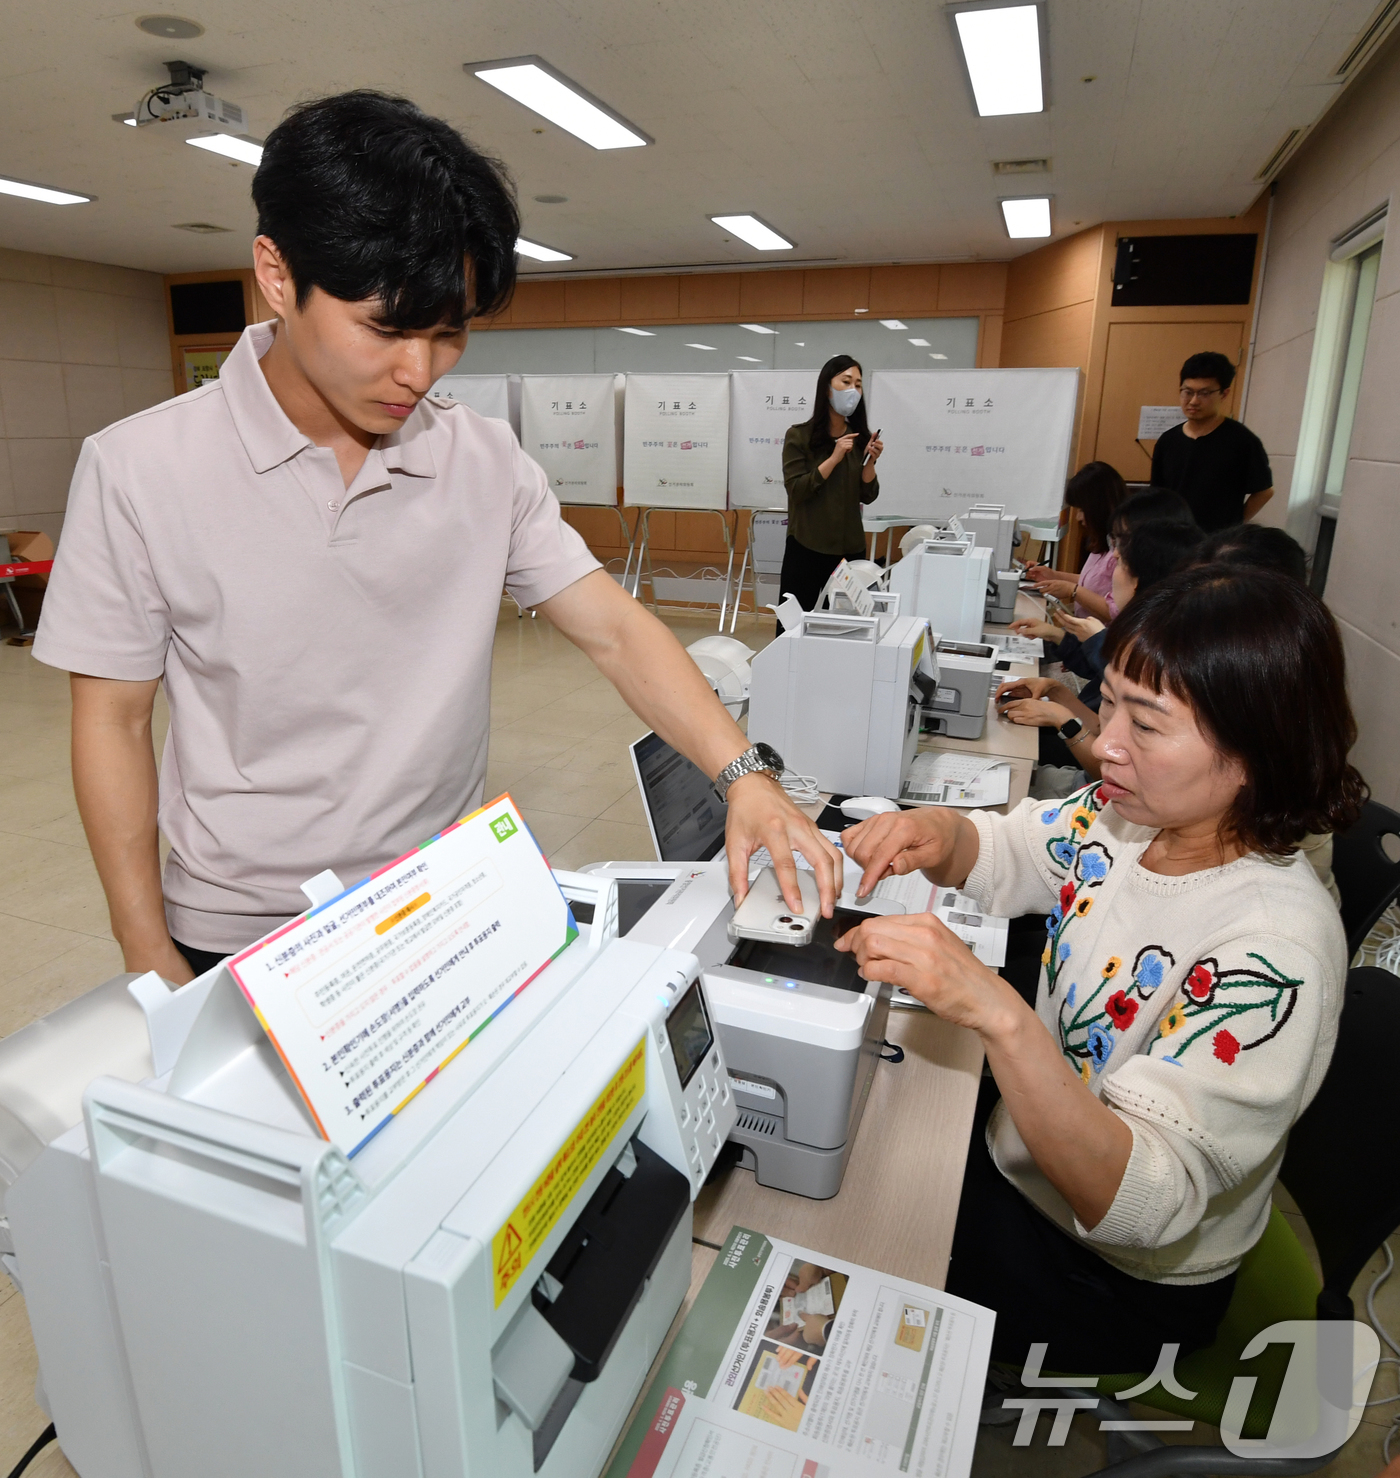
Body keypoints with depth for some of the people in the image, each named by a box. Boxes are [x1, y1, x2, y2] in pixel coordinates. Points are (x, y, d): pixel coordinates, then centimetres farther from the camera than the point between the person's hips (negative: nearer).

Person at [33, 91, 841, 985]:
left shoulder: (487, 464, -6)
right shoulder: (140, 470, -13)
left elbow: (615, 629, -9)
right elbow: (114, 719, -7)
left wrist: (742, 773, -22)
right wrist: (149, 956, -7)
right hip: (241, 942, -2)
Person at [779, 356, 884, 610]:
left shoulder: (859, 437, 7)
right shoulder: (799, 436, -3)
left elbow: (867, 497, 6)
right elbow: (796, 491, -12)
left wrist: (870, 461, -10)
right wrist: (834, 458, -17)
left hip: (850, 549, 4)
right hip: (806, 548, -3)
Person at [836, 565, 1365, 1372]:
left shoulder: (1277, 949, -34)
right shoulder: (1125, 815, -15)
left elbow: (1144, 1206, -37)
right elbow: (1000, 852, 3)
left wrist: (998, 1014, -51)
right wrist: (939, 833, -20)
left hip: (1120, 1282, -5)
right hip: (1022, 1155, 6)